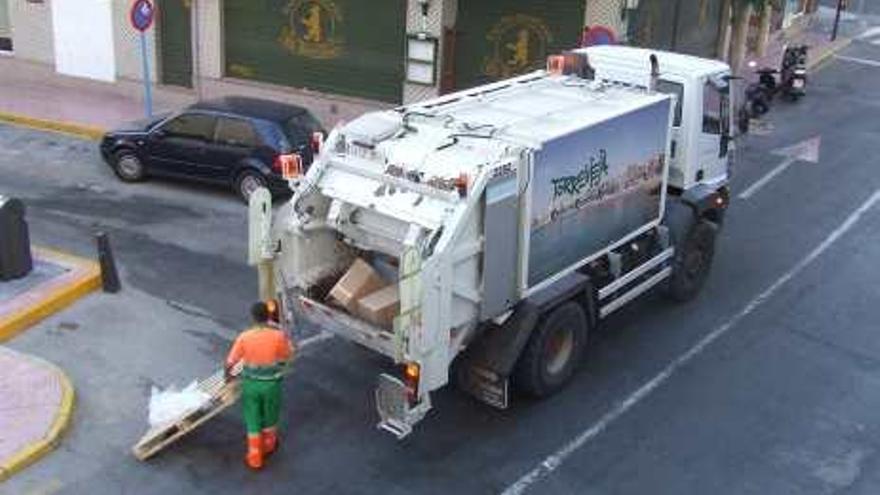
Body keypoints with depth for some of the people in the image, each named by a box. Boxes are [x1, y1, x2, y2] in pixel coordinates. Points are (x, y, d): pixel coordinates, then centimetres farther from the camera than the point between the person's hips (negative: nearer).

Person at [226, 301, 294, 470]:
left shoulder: (244, 337, -18)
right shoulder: (279, 335, -20)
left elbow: (231, 361, -7)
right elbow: (288, 355, -3)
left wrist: (227, 374, 14)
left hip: (251, 383, 0)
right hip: (272, 383, 0)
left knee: (253, 421, 16)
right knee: (270, 417, 24)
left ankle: (255, 458, 25)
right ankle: (268, 446, 47)